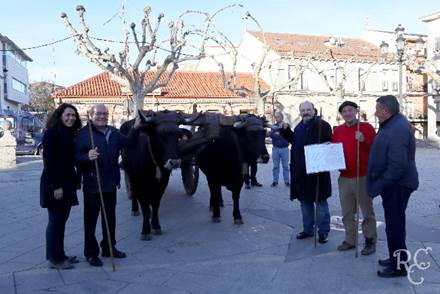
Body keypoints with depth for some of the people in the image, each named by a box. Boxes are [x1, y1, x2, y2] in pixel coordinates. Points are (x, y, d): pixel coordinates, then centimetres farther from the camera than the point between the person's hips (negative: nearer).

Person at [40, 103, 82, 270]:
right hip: (54, 185, -8)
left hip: (67, 183, 8)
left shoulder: (69, 134, 13)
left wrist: (74, 181, 7)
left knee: (61, 220, 13)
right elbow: (49, 161, -17)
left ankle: (58, 255, 22)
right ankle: (54, 259, 9)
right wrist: (56, 186, -20)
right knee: (56, 221, -1)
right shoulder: (51, 133, -12)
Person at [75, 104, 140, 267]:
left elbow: (127, 142, 23)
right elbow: (76, 157, -14)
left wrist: (135, 129, 10)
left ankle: (109, 248, 32)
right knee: (91, 219, 4)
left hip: (111, 184, 7)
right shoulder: (84, 133, -10)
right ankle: (91, 253, 15)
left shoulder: (113, 132, 9)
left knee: (110, 217, 17)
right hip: (92, 184, -6)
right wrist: (87, 157, -34)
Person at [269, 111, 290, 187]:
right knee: (275, 166, 4)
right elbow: (271, 135, -7)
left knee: (285, 166, 1)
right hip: (275, 148, 2)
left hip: (284, 148, -1)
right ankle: (275, 181, 11)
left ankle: (287, 181, 9)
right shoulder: (273, 126, 9)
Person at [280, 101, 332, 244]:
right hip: (300, 171, 8)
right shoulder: (299, 127, 15)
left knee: (320, 201, 4)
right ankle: (308, 229, 29)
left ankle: (323, 231, 16)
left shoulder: (322, 125, -9)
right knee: (305, 201, 16)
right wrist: (286, 130, 16)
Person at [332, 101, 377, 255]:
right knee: (347, 212, 11)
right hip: (344, 178, 5)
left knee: (367, 211, 3)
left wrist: (364, 140, -23)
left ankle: (370, 241, 15)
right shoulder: (338, 130, 10)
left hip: (363, 177, -4)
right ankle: (350, 240, 23)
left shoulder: (366, 127, -3)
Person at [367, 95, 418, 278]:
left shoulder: (397, 129, -24)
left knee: (394, 224, -1)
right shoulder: (392, 124, 11)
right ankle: (396, 258, 34)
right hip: (393, 184, 11)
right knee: (394, 222, 20)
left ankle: (398, 266, 11)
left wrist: (382, 184, -20)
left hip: (396, 186, -11)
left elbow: (397, 164, -29)